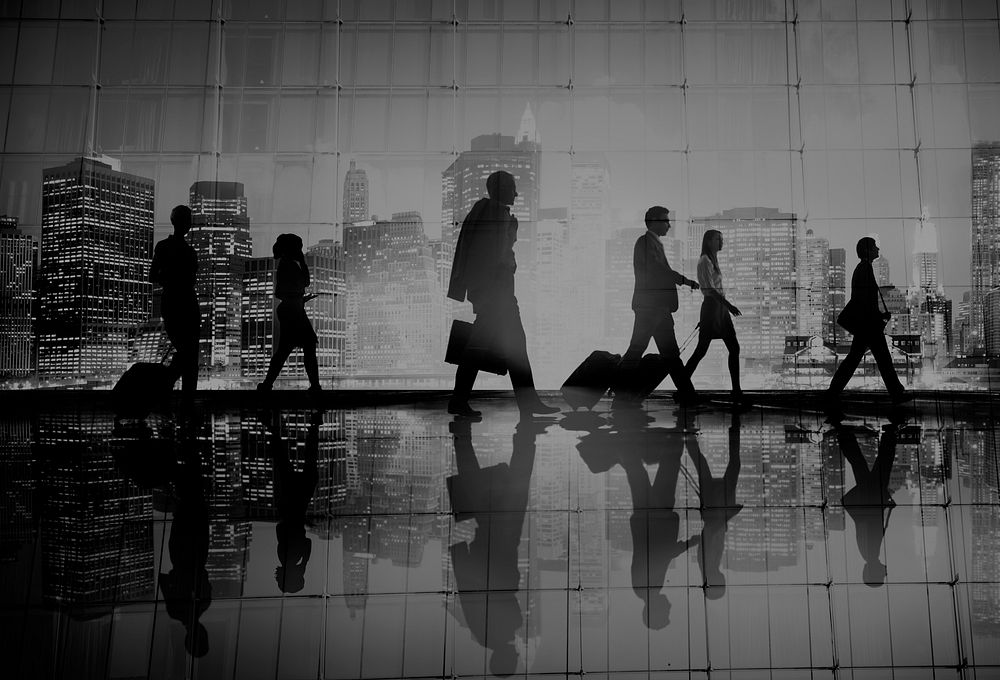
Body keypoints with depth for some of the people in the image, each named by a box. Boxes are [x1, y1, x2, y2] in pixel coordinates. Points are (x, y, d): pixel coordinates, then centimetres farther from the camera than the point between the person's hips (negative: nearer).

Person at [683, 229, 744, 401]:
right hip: (712, 306, -9)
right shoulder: (705, 261, -9)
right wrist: (728, 304, -25)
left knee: (734, 348, 4)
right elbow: (709, 288, -19)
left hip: (720, 308, 9)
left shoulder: (713, 260, 20)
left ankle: (736, 390, 6)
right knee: (701, 350, -7)